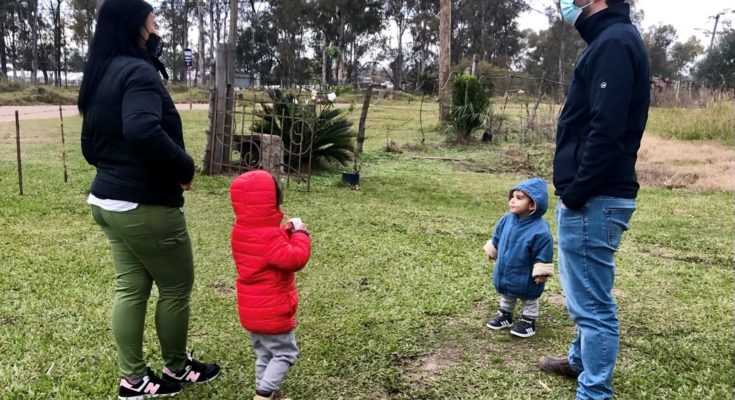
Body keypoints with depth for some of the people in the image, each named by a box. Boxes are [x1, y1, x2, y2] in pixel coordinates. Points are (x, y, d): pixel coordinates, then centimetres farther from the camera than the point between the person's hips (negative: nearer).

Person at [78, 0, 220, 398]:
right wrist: (184, 166, -21)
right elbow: (143, 132, -35)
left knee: (130, 288, 14)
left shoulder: (98, 77, 13)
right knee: (176, 287, 8)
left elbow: (91, 146, 19)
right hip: (145, 205, -9)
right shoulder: (137, 71, -17)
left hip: (108, 200, 9)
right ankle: (177, 368, 25)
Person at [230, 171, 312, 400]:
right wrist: (299, 233, -16)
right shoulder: (269, 235, -25)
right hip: (272, 310, -9)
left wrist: (286, 232, 4)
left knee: (264, 354, 21)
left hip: (251, 309, 9)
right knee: (285, 353, 6)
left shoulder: (241, 229, 4)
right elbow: (294, 259, -28)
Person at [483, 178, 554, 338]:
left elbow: (543, 256, -22)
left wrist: (541, 273, -20)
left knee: (529, 299, 18)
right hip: (504, 273, 6)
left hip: (525, 279, -6)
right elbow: (496, 239, 7)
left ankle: (529, 320, 36)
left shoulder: (541, 231, -29)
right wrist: (492, 251, 17)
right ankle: (505, 314, 47)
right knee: (506, 295, 27)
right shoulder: (507, 220, -10)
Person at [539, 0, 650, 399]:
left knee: (593, 302, 0)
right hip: (592, 197, 10)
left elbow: (607, 131, -24)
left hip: (593, 200, -10)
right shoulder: (610, 40, 17)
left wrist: (575, 193, -18)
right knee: (585, 293, 24)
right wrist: (574, 190, 13)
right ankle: (581, 360, 41)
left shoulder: (614, 42, -14)